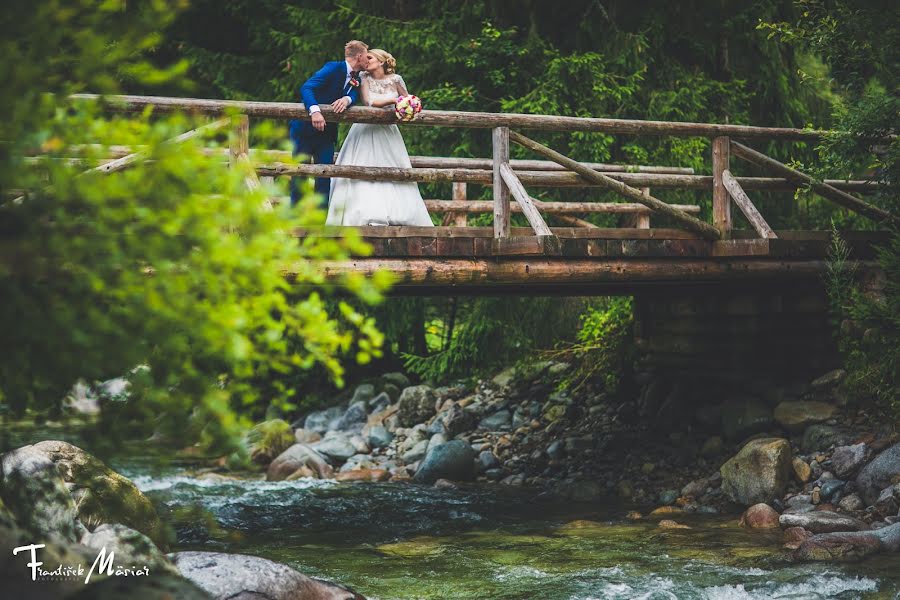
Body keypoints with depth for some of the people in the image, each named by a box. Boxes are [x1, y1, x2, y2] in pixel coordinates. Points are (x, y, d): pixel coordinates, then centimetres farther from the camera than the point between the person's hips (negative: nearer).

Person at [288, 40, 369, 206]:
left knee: (325, 174, 1)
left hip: (326, 130, 6)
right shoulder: (334, 68, -14)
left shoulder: (356, 79, 9)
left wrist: (347, 99, -32)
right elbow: (306, 88, -24)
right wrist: (315, 110, -40)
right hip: (305, 127, -6)